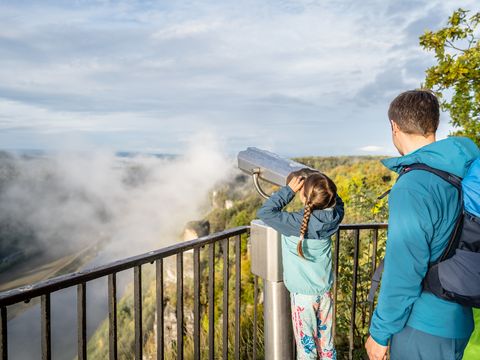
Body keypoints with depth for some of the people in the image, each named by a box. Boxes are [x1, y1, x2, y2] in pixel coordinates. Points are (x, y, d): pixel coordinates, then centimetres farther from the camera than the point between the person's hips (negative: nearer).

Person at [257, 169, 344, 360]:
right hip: (325, 292, 5)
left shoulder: (296, 223, -25)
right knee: (327, 344, 21)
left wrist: (289, 189, -15)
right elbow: (336, 200, 12)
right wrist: (320, 181, 0)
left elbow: (264, 212, -19)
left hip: (303, 294, -5)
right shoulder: (333, 216, -10)